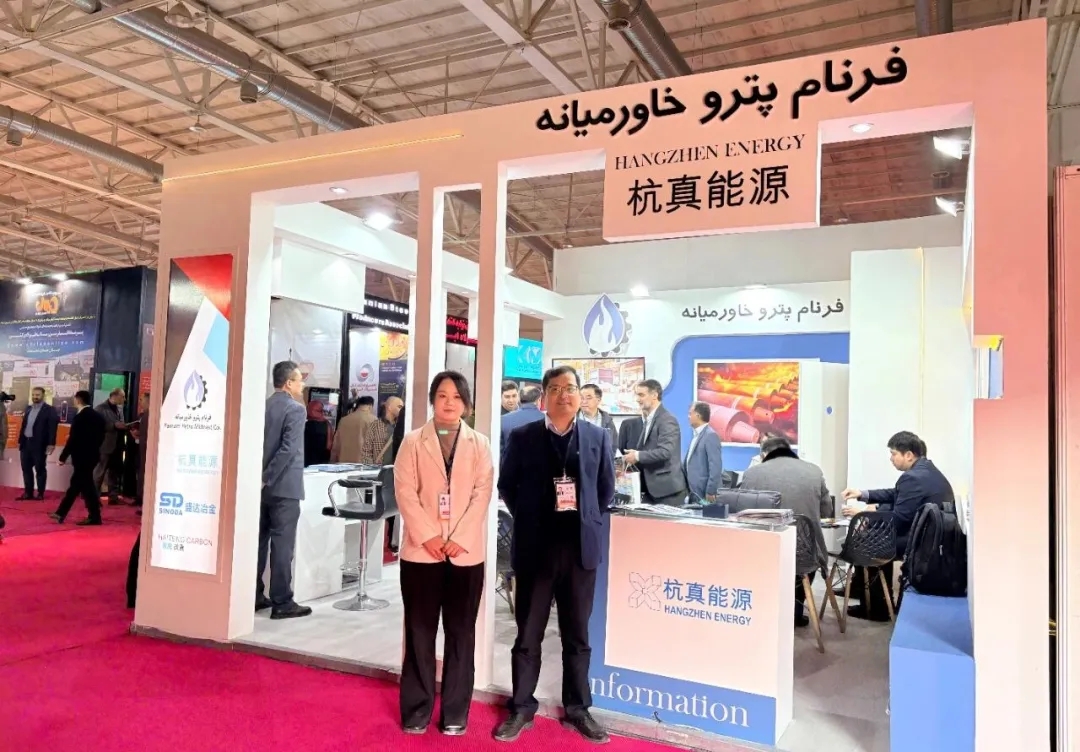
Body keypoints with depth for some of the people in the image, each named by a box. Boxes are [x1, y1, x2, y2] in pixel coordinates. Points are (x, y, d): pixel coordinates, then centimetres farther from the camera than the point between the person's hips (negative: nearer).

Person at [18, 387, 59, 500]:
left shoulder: (49, 409, -7)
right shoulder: (28, 408, 14)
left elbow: (52, 427, -12)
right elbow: (24, 425, 18)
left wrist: (51, 444, -18)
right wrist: (20, 440, 15)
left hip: (39, 444, -7)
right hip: (26, 443, 7)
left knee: (40, 469, 0)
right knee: (26, 469, 10)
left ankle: (40, 494, 6)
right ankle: (28, 493, 17)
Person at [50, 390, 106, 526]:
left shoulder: (79, 417, -15)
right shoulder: (98, 416, 8)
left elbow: (73, 440, -16)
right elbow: (100, 437, 11)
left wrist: (63, 457, -8)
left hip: (82, 457, -8)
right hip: (92, 455, 8)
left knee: (86, 486, -2)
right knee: (76, 484, 13)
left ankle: (94, 517, 2)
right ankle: (61, 513, 20)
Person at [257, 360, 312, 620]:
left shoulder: (262, 406, 9)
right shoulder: (295, 409, -12)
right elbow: (288, 449, -21)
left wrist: (262, 477, 13)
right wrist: (268, 478, -14)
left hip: (263, 485, 7)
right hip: (284, 487, -7)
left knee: (258, 541, 13)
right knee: (282, 545, -3)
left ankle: (254, 596, 20)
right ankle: (282, 603, 2)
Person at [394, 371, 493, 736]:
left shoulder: (480, 444, 6)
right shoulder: (413, 441, 5)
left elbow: (482, 494, -1)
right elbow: (405, 491, -3)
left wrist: (459, 539, -12)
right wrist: (428, 536, -13)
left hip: (466, 552, 1)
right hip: (422, 550, 0)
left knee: (460, 633, 7)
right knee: (420, 631, 7)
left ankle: (455, 712, 17)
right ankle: (417, 709, 18)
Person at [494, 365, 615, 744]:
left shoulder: (598, 437, 3)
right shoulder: (522, 437, -1)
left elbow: (606, 489, 12)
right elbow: (506, 486, 8)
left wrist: (591, 523, 5)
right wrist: (529, 519, 5)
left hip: (581, 548, 1)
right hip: (535, 548, -1)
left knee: (577, 636, 13)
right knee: (528, 635, 9)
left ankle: (578, 709, 27)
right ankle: (521, 709, 23)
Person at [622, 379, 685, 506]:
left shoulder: (667, 420, -14)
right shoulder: (647, 420, 15)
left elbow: (665, 452, -24)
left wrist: (638, 456, -17)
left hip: (667, 488, -9)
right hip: (650, 488, 9)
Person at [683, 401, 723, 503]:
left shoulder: (710, 435, -13)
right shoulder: (696, 435, 16)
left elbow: (715, 466, -19)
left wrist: (710, 492, -20)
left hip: (705, 494, -9)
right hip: (694, 493, 9)